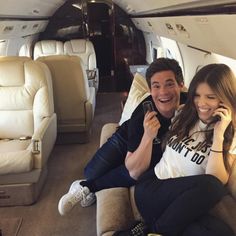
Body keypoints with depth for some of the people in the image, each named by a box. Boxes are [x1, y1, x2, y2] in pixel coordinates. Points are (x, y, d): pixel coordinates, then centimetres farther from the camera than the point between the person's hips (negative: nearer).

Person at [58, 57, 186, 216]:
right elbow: (134, 171, -36)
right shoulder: (144, 112, -35)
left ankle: (87, 187, -4)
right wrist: (148, 137, -50)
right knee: (93, 172, -13)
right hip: (128, 139, -1)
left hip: (159, 154, 1)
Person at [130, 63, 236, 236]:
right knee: (209, 185, -30)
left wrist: (218, 135, -16)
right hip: (152, 186, 0)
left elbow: (218, 182, -13)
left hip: (185, 203, 0)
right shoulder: (183, 114, 10)